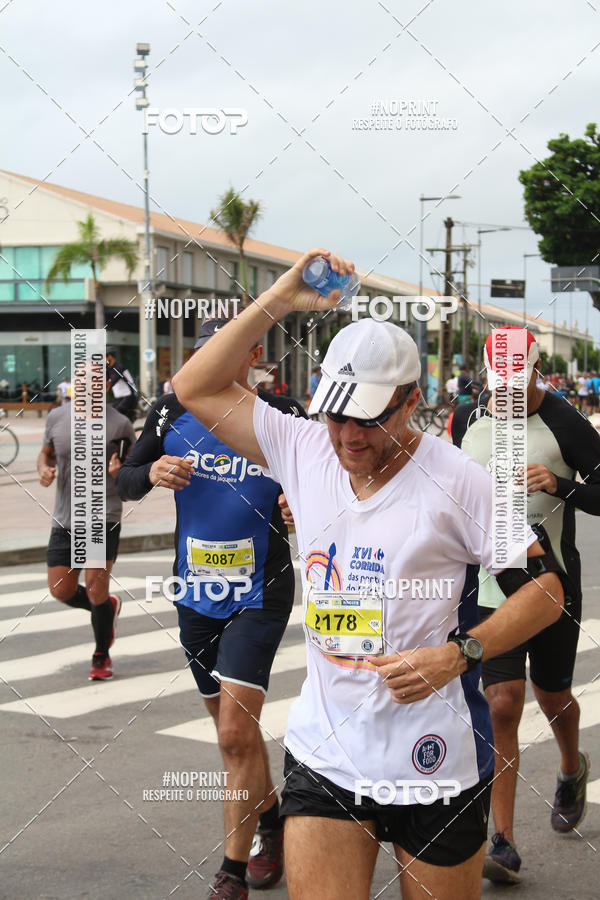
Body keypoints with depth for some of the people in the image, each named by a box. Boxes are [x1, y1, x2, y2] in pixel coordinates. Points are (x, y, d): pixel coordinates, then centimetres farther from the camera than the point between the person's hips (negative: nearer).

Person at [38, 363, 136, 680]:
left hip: (103, 516, -4)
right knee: (61, 591, 5)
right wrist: (44, 470, -3)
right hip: (64, 519, 4)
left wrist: (122, 470, -17)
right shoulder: (56, 417, 4)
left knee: (96, 589, -9)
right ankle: (108, 607, 38)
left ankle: (101, 657, 15)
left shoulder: (118, 424, -6)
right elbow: (45, 453, 19)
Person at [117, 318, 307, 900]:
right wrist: (152, 473, -16)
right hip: (196, 591, 4)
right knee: (233, 726, 18)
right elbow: (124, 481, 6)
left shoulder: (284, 419, -8)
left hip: (258, 595, -4)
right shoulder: (174, 412, -1)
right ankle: (271, 824, 41)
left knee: (235, 734, -12)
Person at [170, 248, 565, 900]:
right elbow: (195, 389, 5)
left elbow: (544, 590, -4)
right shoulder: (304, 452, 2)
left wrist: (457, 654, -17)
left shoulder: (457, 479, -9)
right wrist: (277, 303, -1)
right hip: (322, 755, 3)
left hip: (433, 758, -3)